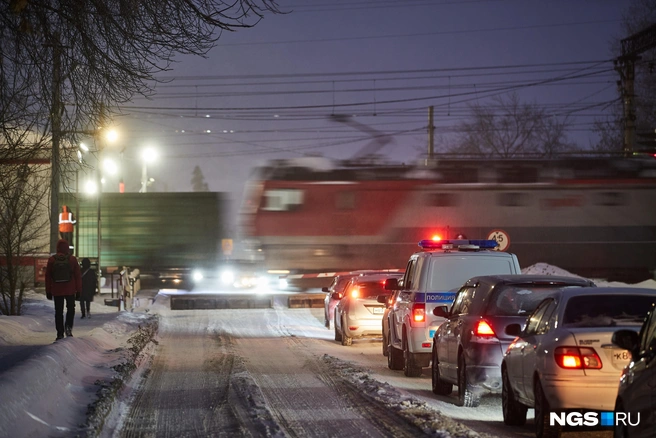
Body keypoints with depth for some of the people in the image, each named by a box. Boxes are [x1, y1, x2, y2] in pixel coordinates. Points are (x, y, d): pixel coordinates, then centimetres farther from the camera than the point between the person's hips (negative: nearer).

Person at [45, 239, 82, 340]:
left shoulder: (51, 260, -1)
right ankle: (68, 326, -8)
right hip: (70, 290, 0)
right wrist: (79, 289, 6)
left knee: (59, 311, 7)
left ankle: (60, 333, 5)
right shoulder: (72, 259, -3)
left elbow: (47, 277, 2)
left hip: (57, 291, 1)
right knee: (71, 308, 15)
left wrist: (48, 291, 8)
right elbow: (78, 276, 0)